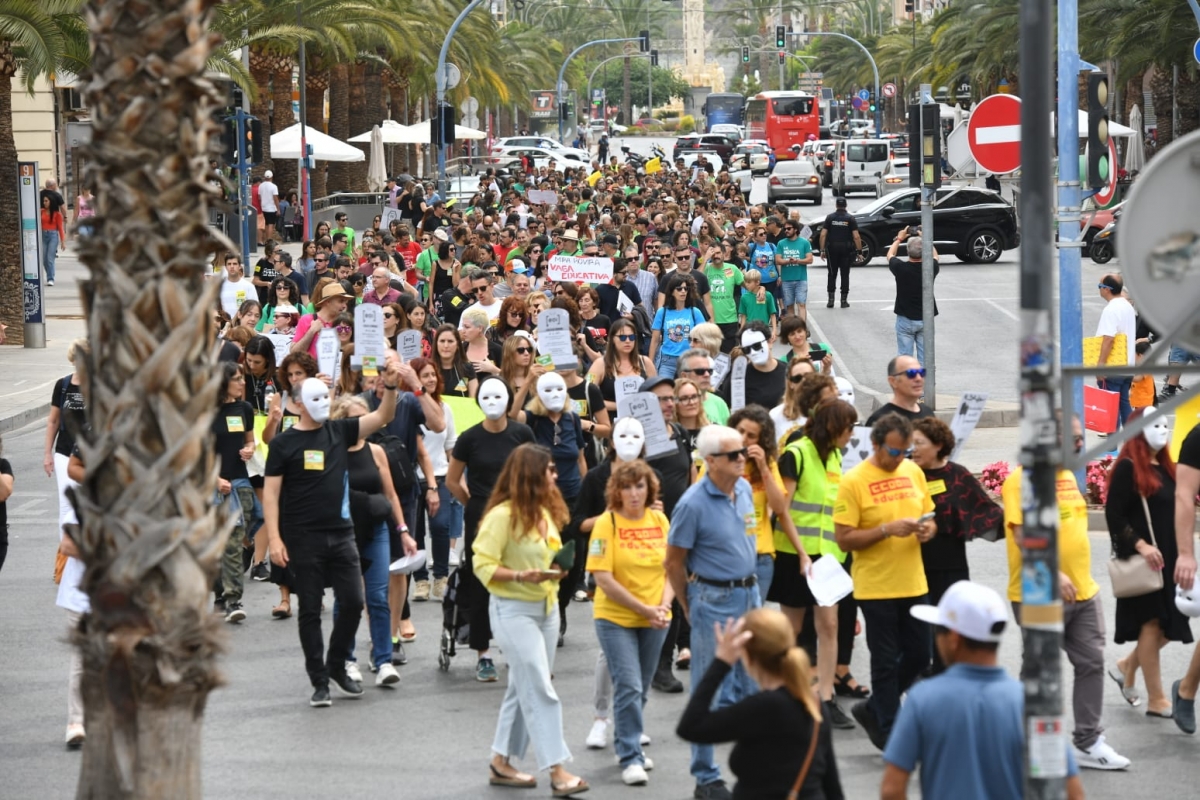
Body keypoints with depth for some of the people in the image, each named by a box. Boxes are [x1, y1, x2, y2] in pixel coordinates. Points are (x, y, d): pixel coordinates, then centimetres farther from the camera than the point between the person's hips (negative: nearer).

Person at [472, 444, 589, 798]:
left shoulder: (545, 512, 10)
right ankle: (557, 770, -11)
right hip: (513, 609, -9)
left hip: (546, 608, 9)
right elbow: (483, 565, -16)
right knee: (540, 690, -11)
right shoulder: (503, 515, -16)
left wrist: (556, 570, 6)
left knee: (523, 689, 13)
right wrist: (521, 576, -29)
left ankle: (501, 762, 22)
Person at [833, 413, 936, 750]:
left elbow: (929, 517, 16)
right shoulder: (853, 481, -12)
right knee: (886, 662, 2)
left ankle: (873, 710, 31)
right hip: (876, 586, -6)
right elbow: (843, 538, -14)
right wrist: (888, 529, -24)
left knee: (918, 655, 11)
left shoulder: (913, 472, 6)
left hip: (913, 583, 6)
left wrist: (927, 529, -7)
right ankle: (890, 735, 13)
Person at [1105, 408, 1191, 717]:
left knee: (1172, 624, 7)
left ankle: (1128, 667, 29)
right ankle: (1156, 700, 2)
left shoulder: (1166, 468, 14)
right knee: (1152, 622, -4)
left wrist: (1180, 556, 13)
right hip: (1142, 560, -8)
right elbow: (1113, 515, -14)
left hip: (1168, 560, 8)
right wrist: (1140, 545, -23)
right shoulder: (1127, 468, -10)